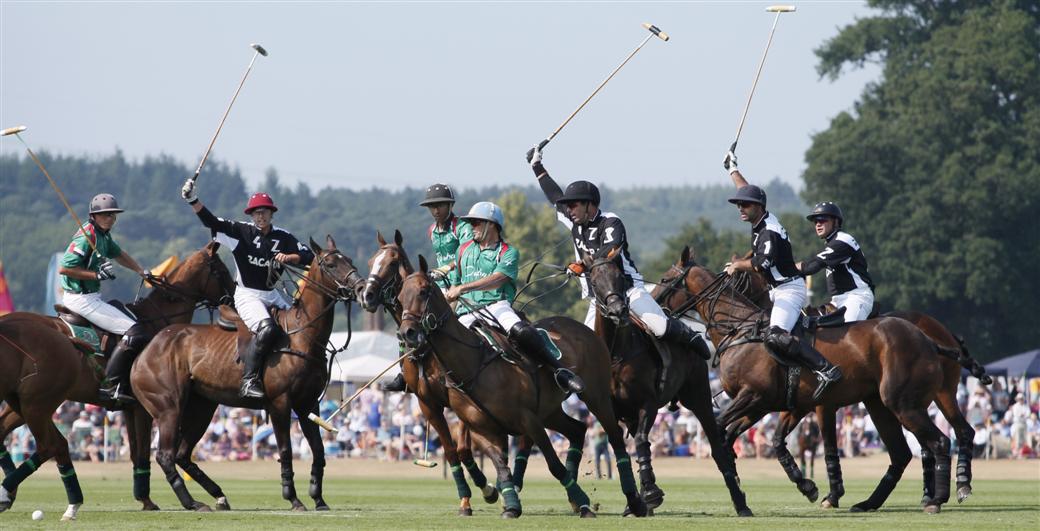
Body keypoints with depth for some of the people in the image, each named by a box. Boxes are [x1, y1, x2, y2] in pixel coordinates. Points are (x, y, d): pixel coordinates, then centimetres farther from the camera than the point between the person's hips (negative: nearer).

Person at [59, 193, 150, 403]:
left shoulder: (103, 234, 11)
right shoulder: (86, 237, -18)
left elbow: (119, 254, 30)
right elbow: (64, 268, -24)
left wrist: (143, 272, 23)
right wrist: (97, 275, -23)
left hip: (90, 297, 11)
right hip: (82, 299, -11)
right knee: (134, 333, -18)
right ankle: (111, 385, -23)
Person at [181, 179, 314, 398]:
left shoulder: (283, 237, 6)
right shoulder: (241, 232, -3)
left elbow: (309, 257, 5)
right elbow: (210, 221, -11)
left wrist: (289, 257, -14)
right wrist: (193, 200, -24)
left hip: (272, 294, 6)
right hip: (247, 295, -6)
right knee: (267, 329, -30)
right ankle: (248, 381, -33)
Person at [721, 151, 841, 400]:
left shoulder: (769, 231, -19)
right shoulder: (761, 219, 9)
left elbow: (761, 264, -30)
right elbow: (746, 191, 27)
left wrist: (738, 265, -12)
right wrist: (733, 170, 38)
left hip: (790, 289, -11)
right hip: (778, 289, 11)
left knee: (776, 337, -28)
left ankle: (826, 369, -36)